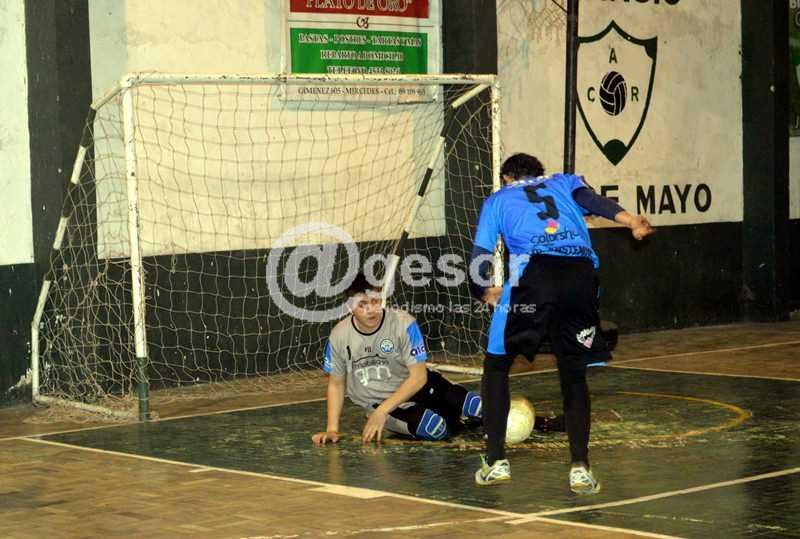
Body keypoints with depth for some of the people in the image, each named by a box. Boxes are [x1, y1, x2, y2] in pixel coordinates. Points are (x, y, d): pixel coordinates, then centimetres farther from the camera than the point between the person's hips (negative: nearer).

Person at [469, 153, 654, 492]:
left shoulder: (497, 200, 28)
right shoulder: (564, 182, 31)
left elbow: (479, 260, 22)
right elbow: (590, 199, 9)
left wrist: (485, 292, 40)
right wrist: (630, 221, -3)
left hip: (534, 272, -2)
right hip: (581, 274, 2)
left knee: (496, 365, 17)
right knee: (574, 375, 16)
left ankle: (495, 461, 12)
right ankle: (580, 468, 6)